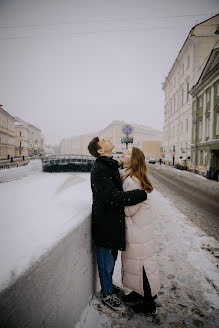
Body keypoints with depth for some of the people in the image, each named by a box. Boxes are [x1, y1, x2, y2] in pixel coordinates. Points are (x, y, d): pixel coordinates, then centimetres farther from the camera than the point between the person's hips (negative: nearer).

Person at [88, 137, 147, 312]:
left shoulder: (111, 165, 10)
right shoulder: (99, 170, -23)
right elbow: (112, 196, -31)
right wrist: (143, 194, -27)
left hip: (113, 220, 9)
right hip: (105, 222, -9)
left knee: (111, 257, 25)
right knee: (106, 261, 11)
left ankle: (108, 285, 47)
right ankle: (108, 294, 32)